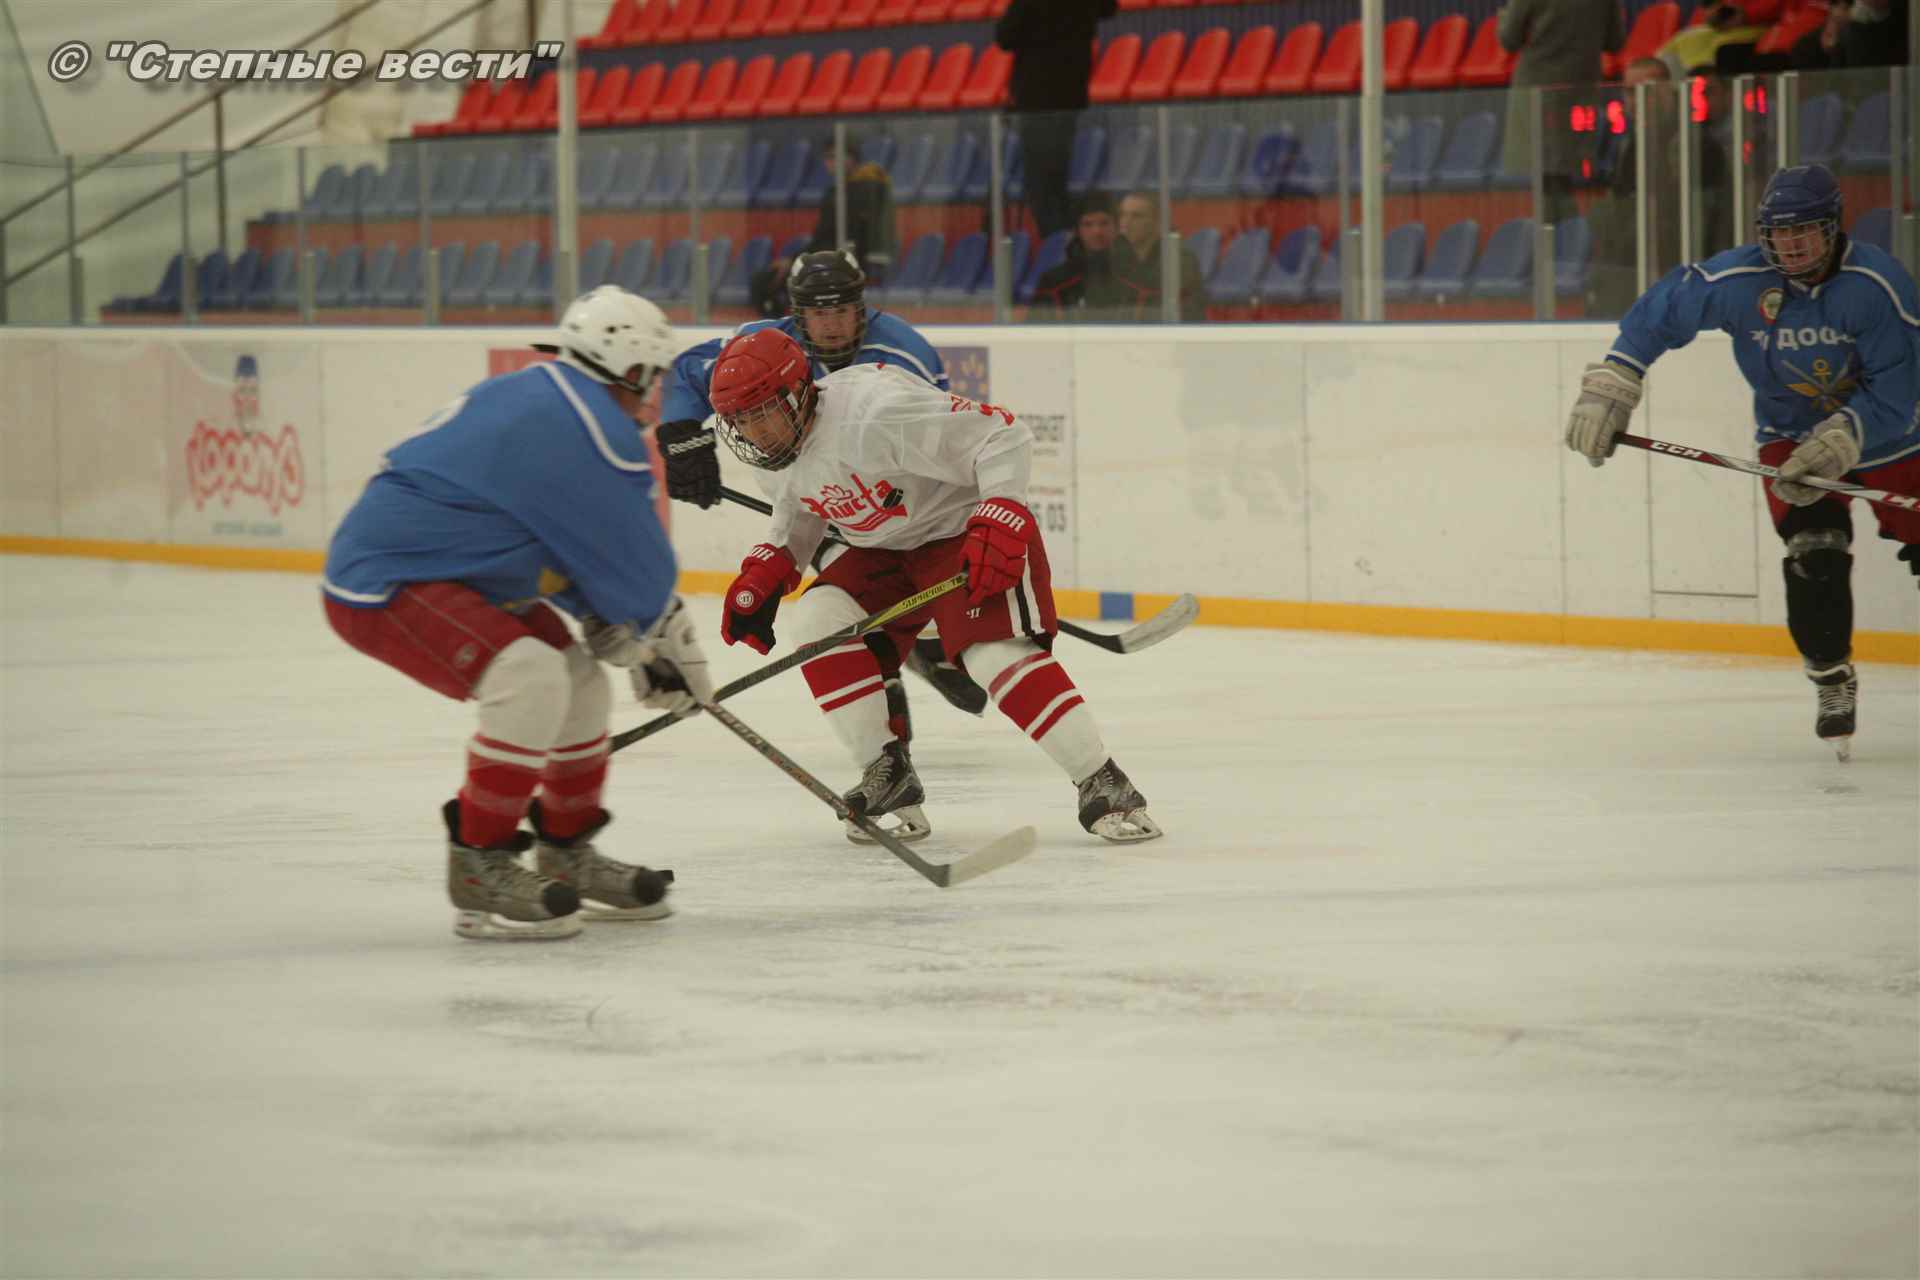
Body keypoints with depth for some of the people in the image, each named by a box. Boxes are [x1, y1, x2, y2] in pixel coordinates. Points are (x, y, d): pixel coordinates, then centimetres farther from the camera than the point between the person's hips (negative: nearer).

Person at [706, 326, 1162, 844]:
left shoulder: (873, 414, -31)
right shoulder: (786, 441, -3)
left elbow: (1003, 436, -31)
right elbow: (799, 510, 20)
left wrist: (1000, 523, -38)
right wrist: (763, 573, 6)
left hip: (971, 535, -9)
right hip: (889, 549, 9)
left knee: (997, 654, -27)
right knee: (819, 616, -11)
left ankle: (1104, 787, -20)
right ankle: (887, 775, -3)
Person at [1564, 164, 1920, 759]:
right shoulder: (1740, 279, -19)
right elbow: (1660, 311, -7)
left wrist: (1839, 442, -36)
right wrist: (1608, 389, -12)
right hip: (1793, 434, 1)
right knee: (1813, 553, -18)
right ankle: (1833, 682, -2)